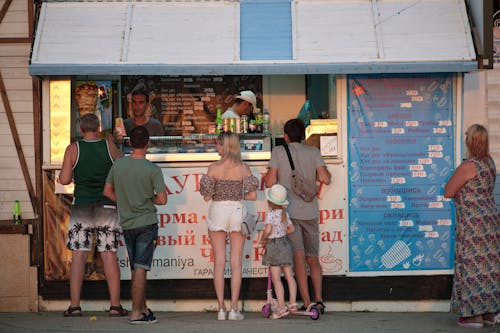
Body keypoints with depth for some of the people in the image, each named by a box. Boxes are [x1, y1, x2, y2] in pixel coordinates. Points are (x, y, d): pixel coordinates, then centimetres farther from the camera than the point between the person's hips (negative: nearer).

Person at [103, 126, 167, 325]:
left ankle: (143, 309, 25)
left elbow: (108, 191, 9)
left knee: (136, 269, 15)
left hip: (126, 224, 5)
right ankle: (136, 314, -4)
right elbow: (162, 199, -12)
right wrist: (149, 199, 6)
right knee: (140, 269, -4)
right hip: (146, 223, -5)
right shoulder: (153, 170, -12)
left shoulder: (118, 165, 1)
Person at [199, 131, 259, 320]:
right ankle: (234, 309, 1)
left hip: (218, 211, -1)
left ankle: (221, 309, 3)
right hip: (237, 211, 1)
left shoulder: (213, 168, -6)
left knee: (219, 261, 5)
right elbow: (253, 196, -3)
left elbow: (207, 197, -6)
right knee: (236, 262, 4)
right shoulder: (244, 168, -2)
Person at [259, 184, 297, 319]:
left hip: (273, 247, -7)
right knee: (289, 276, 10)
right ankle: (293, 303, 11)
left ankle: (281, 307, -7)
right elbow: (291, 228, 17)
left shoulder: (271, 214, -16)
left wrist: (263, 239, -10)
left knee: (276, 279, -4)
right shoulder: (285, 214, 6)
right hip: (285, 244, 7)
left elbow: (268, 230, -28)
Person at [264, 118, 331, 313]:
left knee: (299, 258, -4)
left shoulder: (278, 152, 0)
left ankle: (307, 303, -7)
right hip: (310, 211, 2)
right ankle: (319, 300, 3)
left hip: (289, 211, -2)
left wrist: (266, 175, 18)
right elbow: (325, 179, -4)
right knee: (313, 259, 12)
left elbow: (270, 182, -5)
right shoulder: (313, 152, 5)